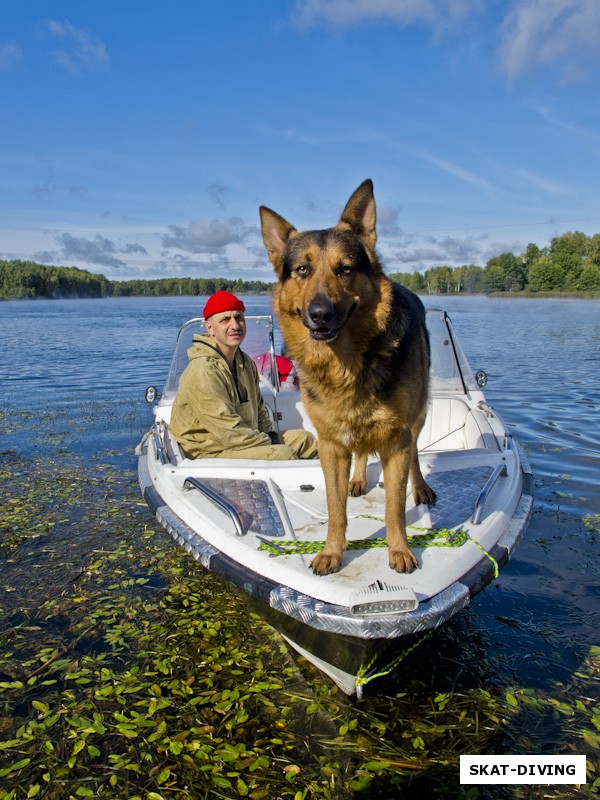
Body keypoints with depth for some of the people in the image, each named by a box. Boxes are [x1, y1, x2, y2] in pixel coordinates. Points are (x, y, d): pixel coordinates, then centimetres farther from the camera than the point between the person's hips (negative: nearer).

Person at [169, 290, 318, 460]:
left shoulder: (246, 363, 7)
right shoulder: (204, 372, -23)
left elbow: (259, 408, 21)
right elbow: (230, 433, -25)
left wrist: (270, 434, 3)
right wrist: (271, 444, -15)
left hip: (244, 439, 10)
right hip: (210, 452, -9)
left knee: (306, 439, 6)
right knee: (283, 454, -25)